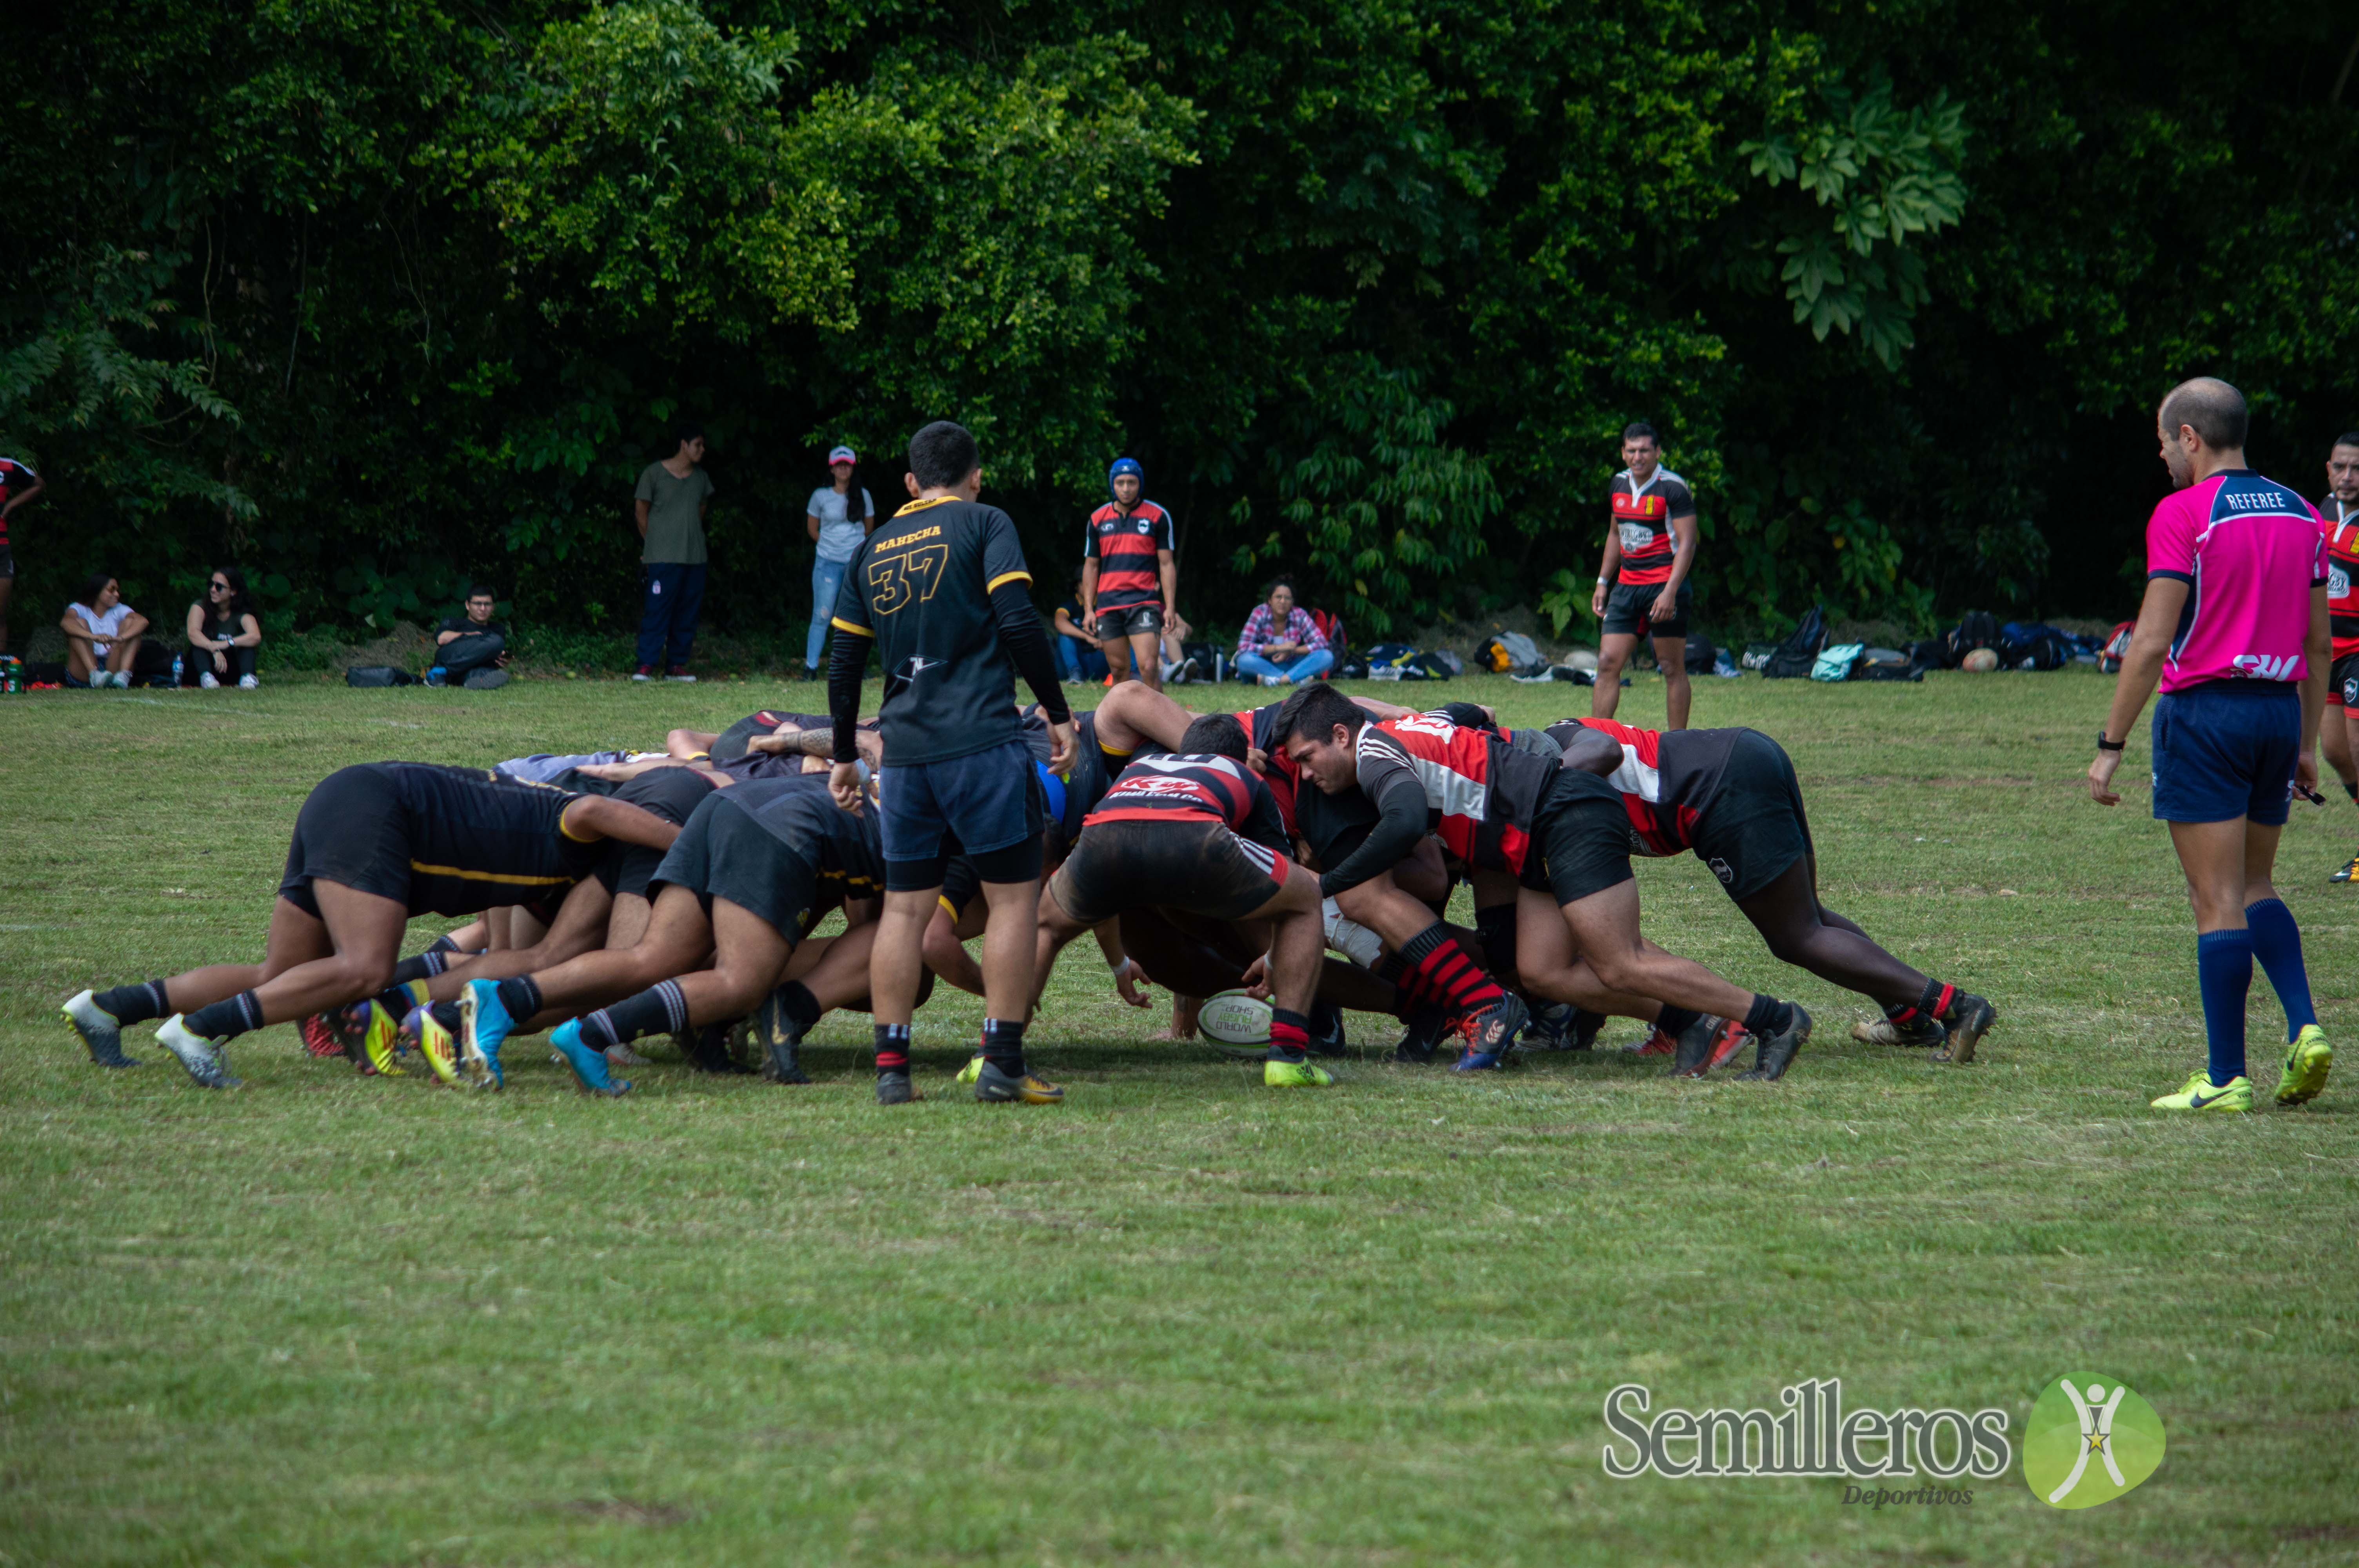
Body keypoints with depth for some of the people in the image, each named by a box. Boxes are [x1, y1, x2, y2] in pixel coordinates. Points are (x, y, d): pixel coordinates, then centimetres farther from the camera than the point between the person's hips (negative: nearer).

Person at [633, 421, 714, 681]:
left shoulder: (701, 477, 12)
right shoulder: (654, 473, -3)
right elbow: (642, 512, 4)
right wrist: (653, 543, 8)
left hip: (694, 557, 5)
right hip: (663, 559, -5)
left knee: (687, 613, 4)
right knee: (657, 610, -10)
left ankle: (676, 665, 10)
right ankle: (646, 665, -9)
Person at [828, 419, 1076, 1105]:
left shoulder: (874, 547, 16)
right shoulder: (985, 524, 1)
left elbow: (844, 665, 17)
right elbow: (1018, 622, -11)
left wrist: (845, 756, 27)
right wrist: (1058, 713, -4)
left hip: (906, 751, 5)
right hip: (983, 741, -5)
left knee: (905, 908, 9)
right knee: (1014, 896, 2)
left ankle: (891, 1066, 6)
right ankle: (1002, 1062, -5)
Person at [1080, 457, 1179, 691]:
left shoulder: (1158, 516, 4)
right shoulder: (1098, 519, 11)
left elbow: (1167, 564, 4)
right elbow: (1091, 566, 15)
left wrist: (1170, 607, -4)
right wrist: (1088, 609, 7)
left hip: (1144, 603, -3)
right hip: (1108, 607, 3)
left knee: (1148, 667, -16)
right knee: (1119, 670, 6)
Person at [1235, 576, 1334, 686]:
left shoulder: (1300, 615, -8)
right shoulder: (1260, 613, -13)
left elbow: (1322, 643, -10)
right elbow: (1243, 647, -22)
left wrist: (1292, 651, -21)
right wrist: (1278, 648, -26)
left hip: (1292, 665, 2)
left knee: (1327, 657, -23)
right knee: (1244, 660, -36)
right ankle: (1296, 679, -36)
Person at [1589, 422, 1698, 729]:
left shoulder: (1674, 488, -10)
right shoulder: (1619, 485, 11)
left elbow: (1686, 542, -13)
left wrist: (1670, 592, -21)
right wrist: (1602, 583, 21)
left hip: (1665, 585, -6)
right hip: (1627, 586, 6)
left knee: (1673, 669, -1)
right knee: (1608, 663, -1)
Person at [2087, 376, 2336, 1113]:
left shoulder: (2183, 513, -10)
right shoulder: (2299, 513, 10)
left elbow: (2153, 641, -14)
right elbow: (2318, 640, 13)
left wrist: (2111, 745, -10)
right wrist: (2307, 744, 20)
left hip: (2204, 708, -6)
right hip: (2280, 709, 6)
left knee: (2219, 901, -4)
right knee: (2255, 888, 19)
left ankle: (2225, 1079, -2)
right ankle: (2305, 1028, 0)